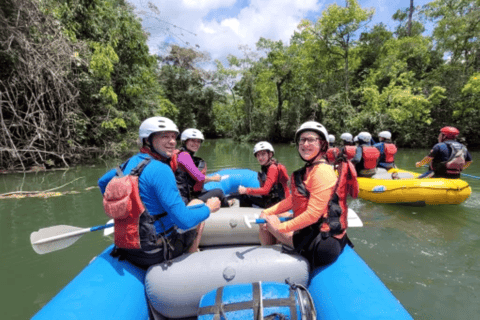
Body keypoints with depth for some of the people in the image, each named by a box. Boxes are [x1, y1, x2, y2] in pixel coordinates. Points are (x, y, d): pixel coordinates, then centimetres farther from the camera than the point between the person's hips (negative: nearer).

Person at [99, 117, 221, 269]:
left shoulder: (131, 162, 1)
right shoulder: (160, 170, -25)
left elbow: (102, 182, 21)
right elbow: (184, 220, -28)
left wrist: (119, 208, 30)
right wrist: (209, 208, -10)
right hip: (156, 254, -8)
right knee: (198, 212, 13)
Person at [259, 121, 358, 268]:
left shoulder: (322, 171, -22)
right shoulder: (308, 169, 10)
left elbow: (313, 214, -25)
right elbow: (294, 200, 11)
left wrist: (280, 227, -17)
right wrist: (268, 212, 0)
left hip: (323, 239, -9)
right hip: (309, 228, 9)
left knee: (271, 224, -7)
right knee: (265, 223, 9)